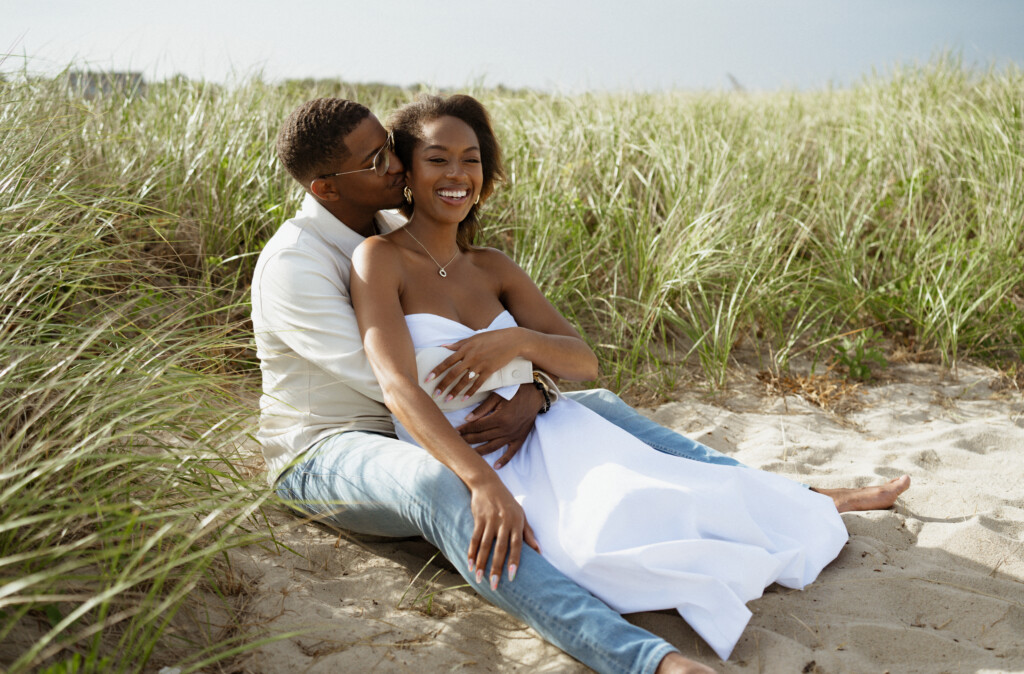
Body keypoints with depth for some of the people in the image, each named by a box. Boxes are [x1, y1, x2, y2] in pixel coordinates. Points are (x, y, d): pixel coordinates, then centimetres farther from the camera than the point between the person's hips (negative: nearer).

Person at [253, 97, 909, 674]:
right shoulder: (293, 264, -20)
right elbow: (386, 381, -25)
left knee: (593, 406, -1)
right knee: (438, 485, -43)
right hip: (326, 452, -7)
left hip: (421, 432, 7)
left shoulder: (396, 230, 3)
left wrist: (529, 396, -20)